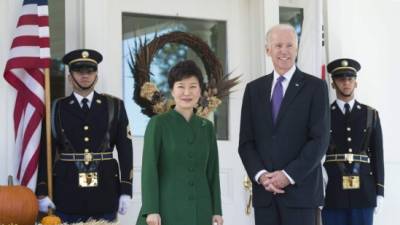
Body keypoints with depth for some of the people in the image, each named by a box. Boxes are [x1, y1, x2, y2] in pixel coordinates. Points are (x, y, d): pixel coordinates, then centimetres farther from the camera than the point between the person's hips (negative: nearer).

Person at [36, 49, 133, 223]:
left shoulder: (114, 107, 6)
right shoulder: (56, 109, 4)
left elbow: (125, 149, 3)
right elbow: (46, 151, 2)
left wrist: (126, 190, -2)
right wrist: (42, 192, -4)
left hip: (104, 194, 1)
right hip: (67, 195, 0)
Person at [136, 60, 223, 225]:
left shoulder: (206, 127, 12)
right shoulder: (158, 123, -1)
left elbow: (212, 171, 12)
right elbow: (149, 168, -6)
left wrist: (217, 210, 7)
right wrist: (151, 210, -13)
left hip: (200, 211, 4)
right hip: (167, 209, -4)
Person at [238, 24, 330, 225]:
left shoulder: (315, 87, 1)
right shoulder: (254, 89, 12)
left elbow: (320, 140, -6)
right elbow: (246, 141, 9)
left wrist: (289, 175, -12)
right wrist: (260, 175, -7)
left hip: (300, 190, -3)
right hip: (264, 191, 3)